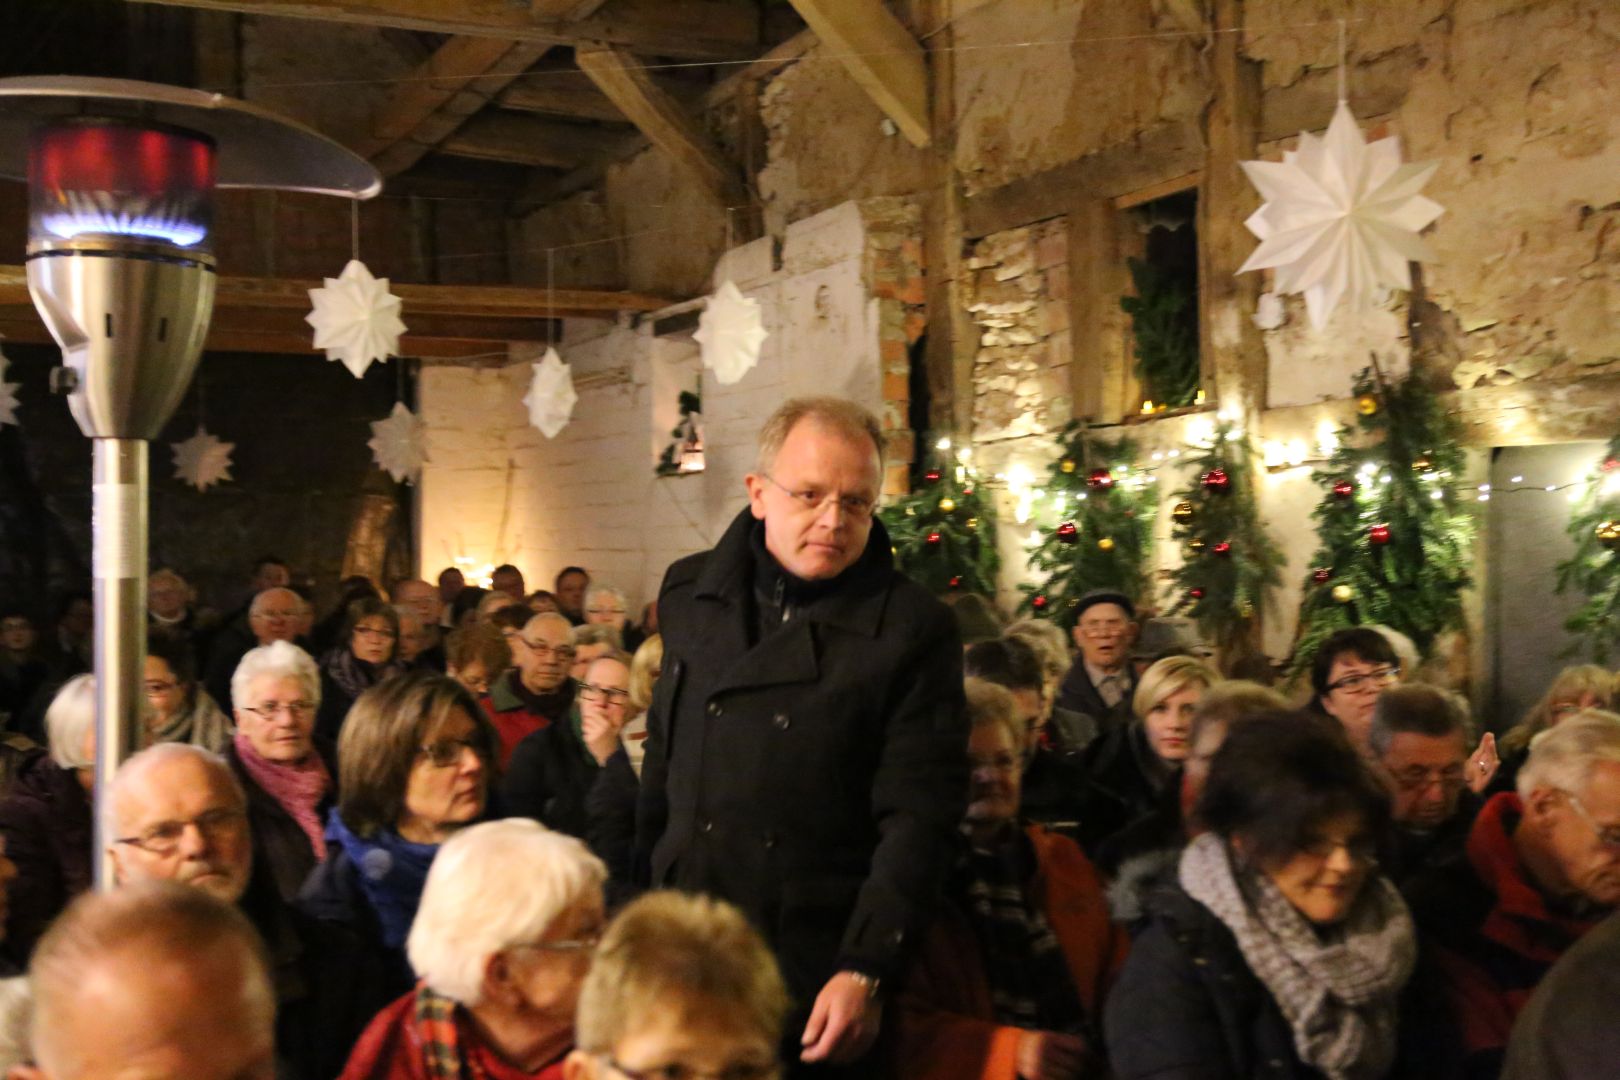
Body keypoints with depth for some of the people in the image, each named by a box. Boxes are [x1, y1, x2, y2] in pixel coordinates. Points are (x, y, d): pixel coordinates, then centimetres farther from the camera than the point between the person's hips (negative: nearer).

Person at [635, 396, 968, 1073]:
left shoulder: (913, 630, -8)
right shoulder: (689, 595, 5)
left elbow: (918, 817, -11)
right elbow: (662, 767, 12)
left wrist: (863, 970, -17)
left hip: (822, 974, -3)